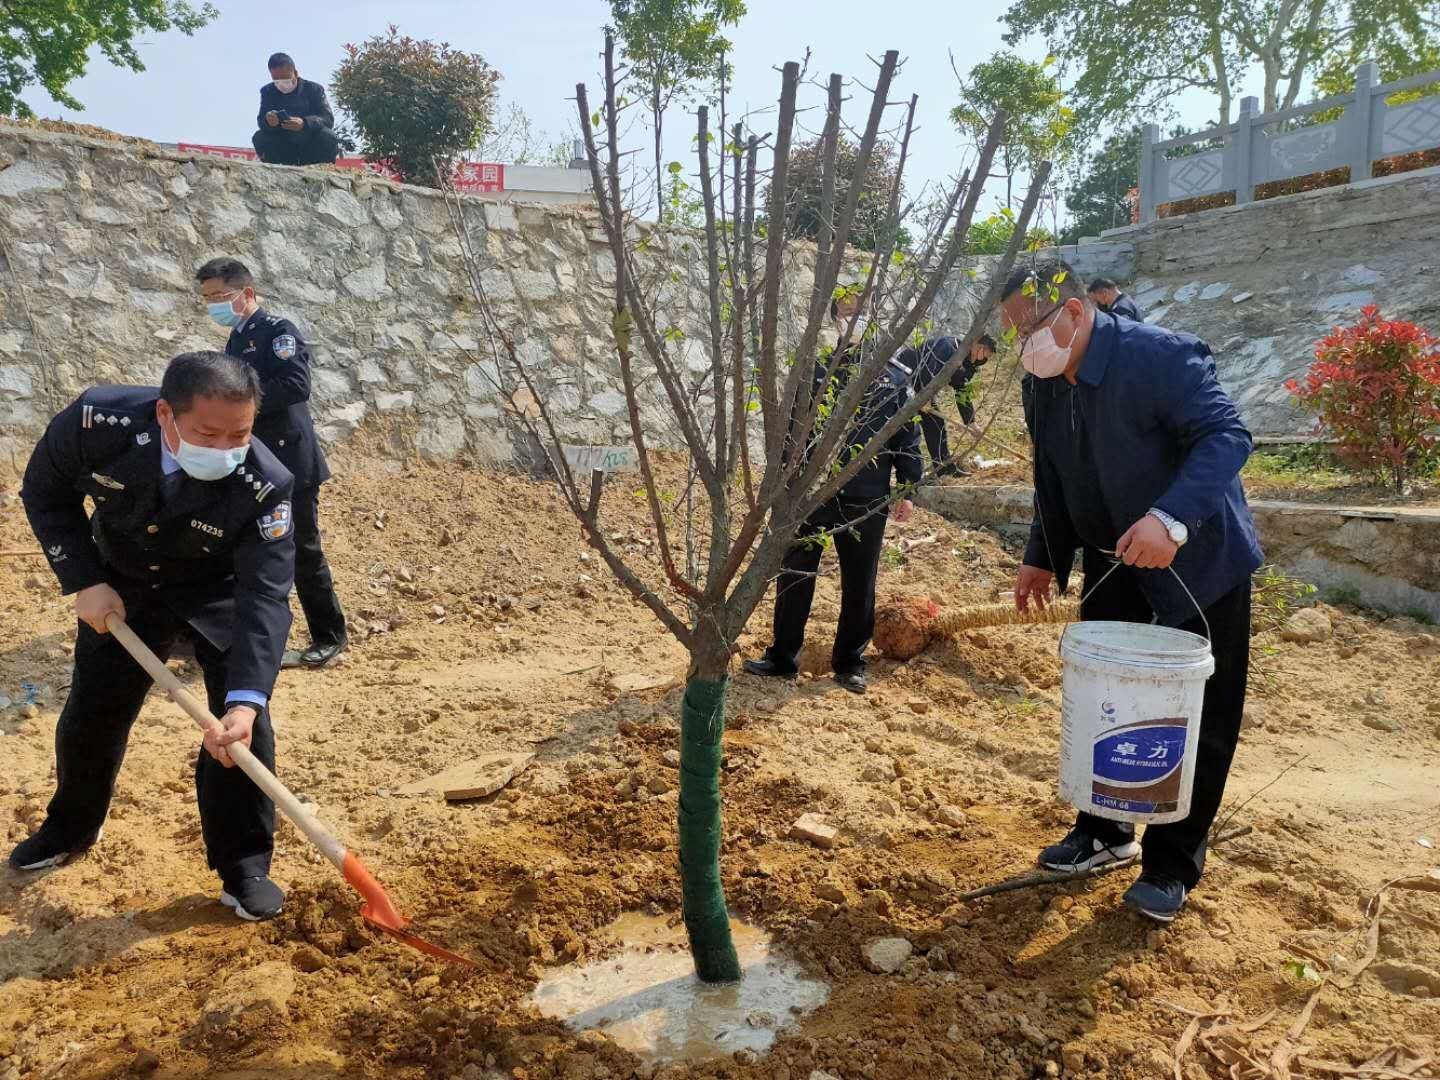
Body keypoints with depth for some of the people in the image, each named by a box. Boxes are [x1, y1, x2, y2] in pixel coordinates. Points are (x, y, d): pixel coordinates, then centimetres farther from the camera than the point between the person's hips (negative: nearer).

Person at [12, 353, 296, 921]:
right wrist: (84, 582, -17)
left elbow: (264, 597, -39)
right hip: (122, 586, 3)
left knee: (243, 721, -12)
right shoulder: (96, 422, -31)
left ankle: (243, 866, 5)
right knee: (90, 713, 14)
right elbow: (45, 494, -10)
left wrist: (245, 700, -50)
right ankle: (70, 827, 43)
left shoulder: (264, 486, -37)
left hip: (220, 592, -2)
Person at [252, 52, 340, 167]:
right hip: (284, 149, 2)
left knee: (327, 136, -30)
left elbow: (328, 119, -16)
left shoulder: (315, 89, -3)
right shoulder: (267, 91, 3)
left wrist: (304, 123, -36)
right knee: (259, 138, -23)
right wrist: (268, 121, -35)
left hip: (312, 148, -2)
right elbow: (261, 121, -8)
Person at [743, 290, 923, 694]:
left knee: (859, 585, 9)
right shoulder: (817, 370, 5)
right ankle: (782, 657, 20)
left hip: (867, 501, 0)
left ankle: (849, 661, 24)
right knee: (794, 577, 7)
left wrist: (907, 489, -1)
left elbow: (908, 436, 4)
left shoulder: (894, 378, 4)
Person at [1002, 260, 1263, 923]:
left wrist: (1171, 519, -43)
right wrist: (1043, 560, 10)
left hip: (1199, 561, -6)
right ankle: (1104, 832, 30)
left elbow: (1226, 435, -30)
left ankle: (1172, 863, 17)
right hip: (1114, 568, 7)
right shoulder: (1043, 388, 0)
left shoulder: (1163, 356, -22)